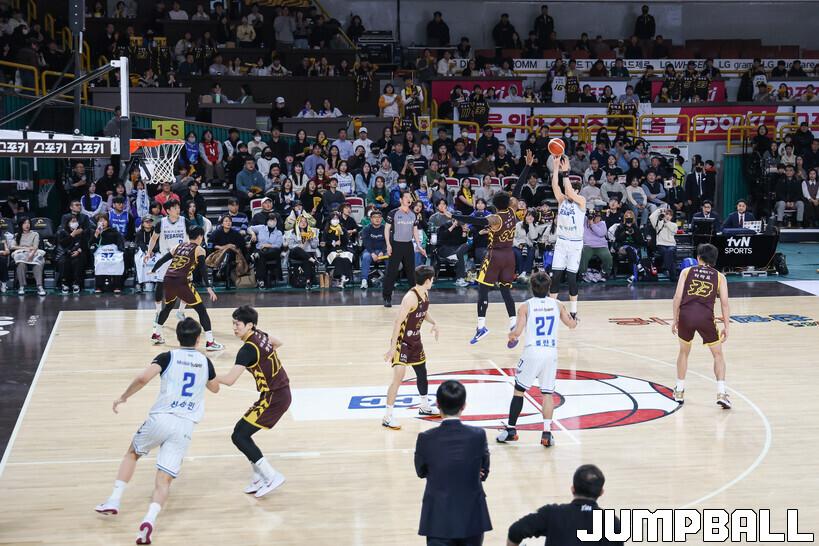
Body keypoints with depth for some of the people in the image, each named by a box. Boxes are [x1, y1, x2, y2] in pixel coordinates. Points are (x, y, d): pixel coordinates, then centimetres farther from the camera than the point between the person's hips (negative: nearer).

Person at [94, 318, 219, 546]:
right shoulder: (205, 361, 13)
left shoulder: (168, 357, 2)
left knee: (132, 453, 28)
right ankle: (149, 519, -27)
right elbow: (215, 388, 32)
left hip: (161, 418, -1)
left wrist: (123, 397, 0)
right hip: (186, 425, 1)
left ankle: (113, 501, 21)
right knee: (164, 480, -1)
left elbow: (143, 378, -14)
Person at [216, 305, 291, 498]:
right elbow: (277, 343, 31)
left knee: (239, 436, -9)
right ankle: (259, 479, 16)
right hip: (281, 393, 9)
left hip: (273, 398, -9)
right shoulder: (260, 335, 7)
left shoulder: (248, 349, -19)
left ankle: (272, 476, -10)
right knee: (243, 434, 13)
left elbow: (229, 380, -25)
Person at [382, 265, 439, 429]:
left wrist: (433, 323, 8)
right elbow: (398, 322, -27)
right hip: (402, 341, -9)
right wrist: (393, 348, -29)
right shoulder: (411, 297, -26)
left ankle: (424, 406, 41)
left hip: (415, 340, 9)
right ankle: (387, 417, -11)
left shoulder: (425, 294, 1)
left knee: (422, 372, 21)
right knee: (399, 377, -16)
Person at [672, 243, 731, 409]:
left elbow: (678, 297, 6)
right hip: (705, 316, -1)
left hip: (686, 314, 1)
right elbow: (724, 303, 6)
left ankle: (679, 391, 30)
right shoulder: (719, 276, 15)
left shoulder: (687, 271, 15)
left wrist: (675, 319, 14)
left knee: (684, 351, 25)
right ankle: (721, 393, 1)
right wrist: (726, 327, 10)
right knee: (718, 354, 15)